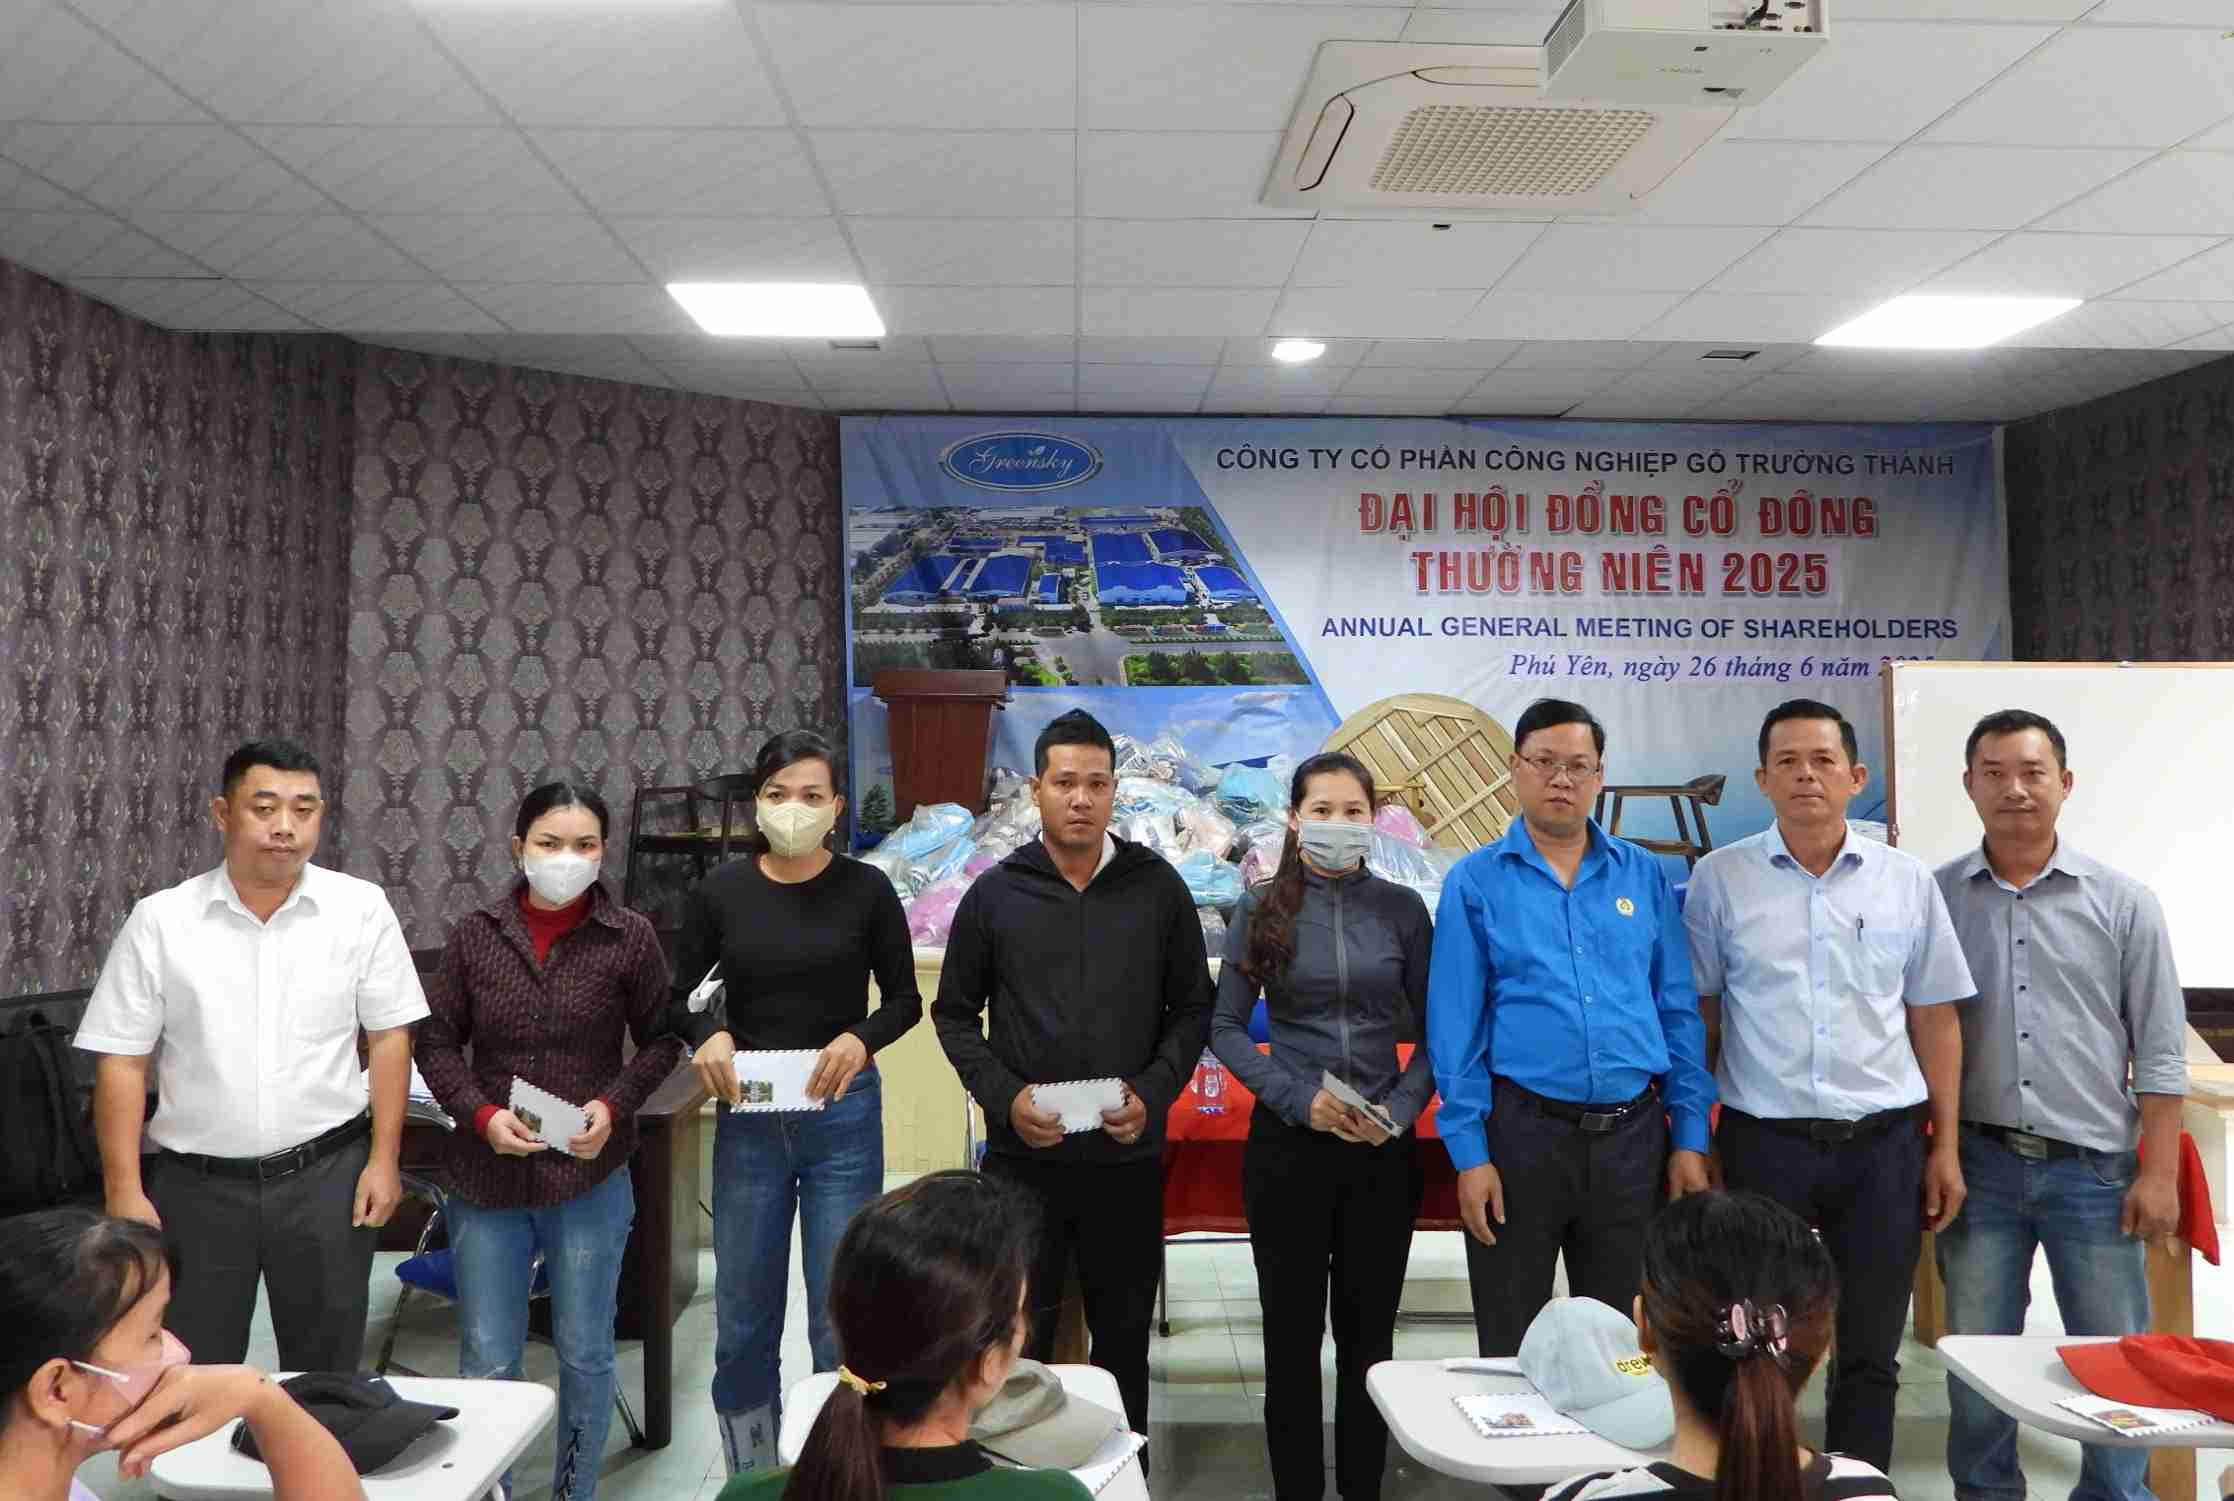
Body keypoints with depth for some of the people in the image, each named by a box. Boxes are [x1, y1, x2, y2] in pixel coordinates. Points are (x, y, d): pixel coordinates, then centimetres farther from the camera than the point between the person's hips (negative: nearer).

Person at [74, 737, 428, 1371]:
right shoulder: (159, 920, -5)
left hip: (326, 1172, 0)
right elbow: (122, 1061, -2)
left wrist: (384, 1160, -3)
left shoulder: (362, 908, -5)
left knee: (327, 1370, 13)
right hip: (195, 1182, 0)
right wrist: (124, 1191, -5)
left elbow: (389, 1037, 0)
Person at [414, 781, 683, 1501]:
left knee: (585, 1354, 13)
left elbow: (660, 1040, 3)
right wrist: (482, 1114, -11)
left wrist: (614, 1104, -13)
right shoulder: (475, 933, -2)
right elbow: (437, 1042, 4)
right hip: (487, 1178, 1)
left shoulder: (629, 936, -7)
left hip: (588, 1178, -1)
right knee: (486, 1364, 10)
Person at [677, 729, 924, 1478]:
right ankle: (749, 1480, 30)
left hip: (844, 1116, -1)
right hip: (749, 1120, 2)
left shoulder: (866, 890, -5)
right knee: (742, 1323, 11)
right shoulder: (719, 891, -2)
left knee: (842, 1318, 4)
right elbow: (681, 995, 9)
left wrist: (860, 1037, -16)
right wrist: (709, 1035, -12)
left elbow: (905, 999, 3)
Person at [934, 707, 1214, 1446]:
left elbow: (1193, 1008, 5)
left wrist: (1154, 1092, -10)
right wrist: (1004, 1096, -9)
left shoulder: (1158, 887, 0)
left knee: (1124, 1333, 15)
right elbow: (955, 1013, 6)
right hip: (1022, 1157, 0)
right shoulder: (996, 893, 0)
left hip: (1127, 1156, 1)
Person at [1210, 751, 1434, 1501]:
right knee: (1292, 1331, 7)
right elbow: (1225, 1026, -1)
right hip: (1288, 1139, -1)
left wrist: (1402, 1108, -10)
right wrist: (1296, 1099, -12)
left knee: (1369, 1329, 11)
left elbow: (1432, 1029, 5)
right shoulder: (1261, 909, -1)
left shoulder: (1403, 909, 1)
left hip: (1383, 1145, 1)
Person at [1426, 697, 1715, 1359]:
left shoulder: (1644, 876, 6)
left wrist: (1690, 1138, 2)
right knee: (1510, 1348, 11)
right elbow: (1455, 1025, -4)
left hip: (1634, 1135, 2)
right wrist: (1469, 1154, -9)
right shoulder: (1475, 882, -2)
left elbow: (1679, 1012, 7)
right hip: (1521, 1130, -2)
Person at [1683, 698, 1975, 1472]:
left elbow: (1935, 1020, 8)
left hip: (1884, 1144, 2)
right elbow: (1696, 1018, 2)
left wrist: (1944, 1148, 5)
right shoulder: (1719, 879, -1)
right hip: (1764, 1141, -1)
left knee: (1870, 1352, 12)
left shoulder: (1906, 880, 4)